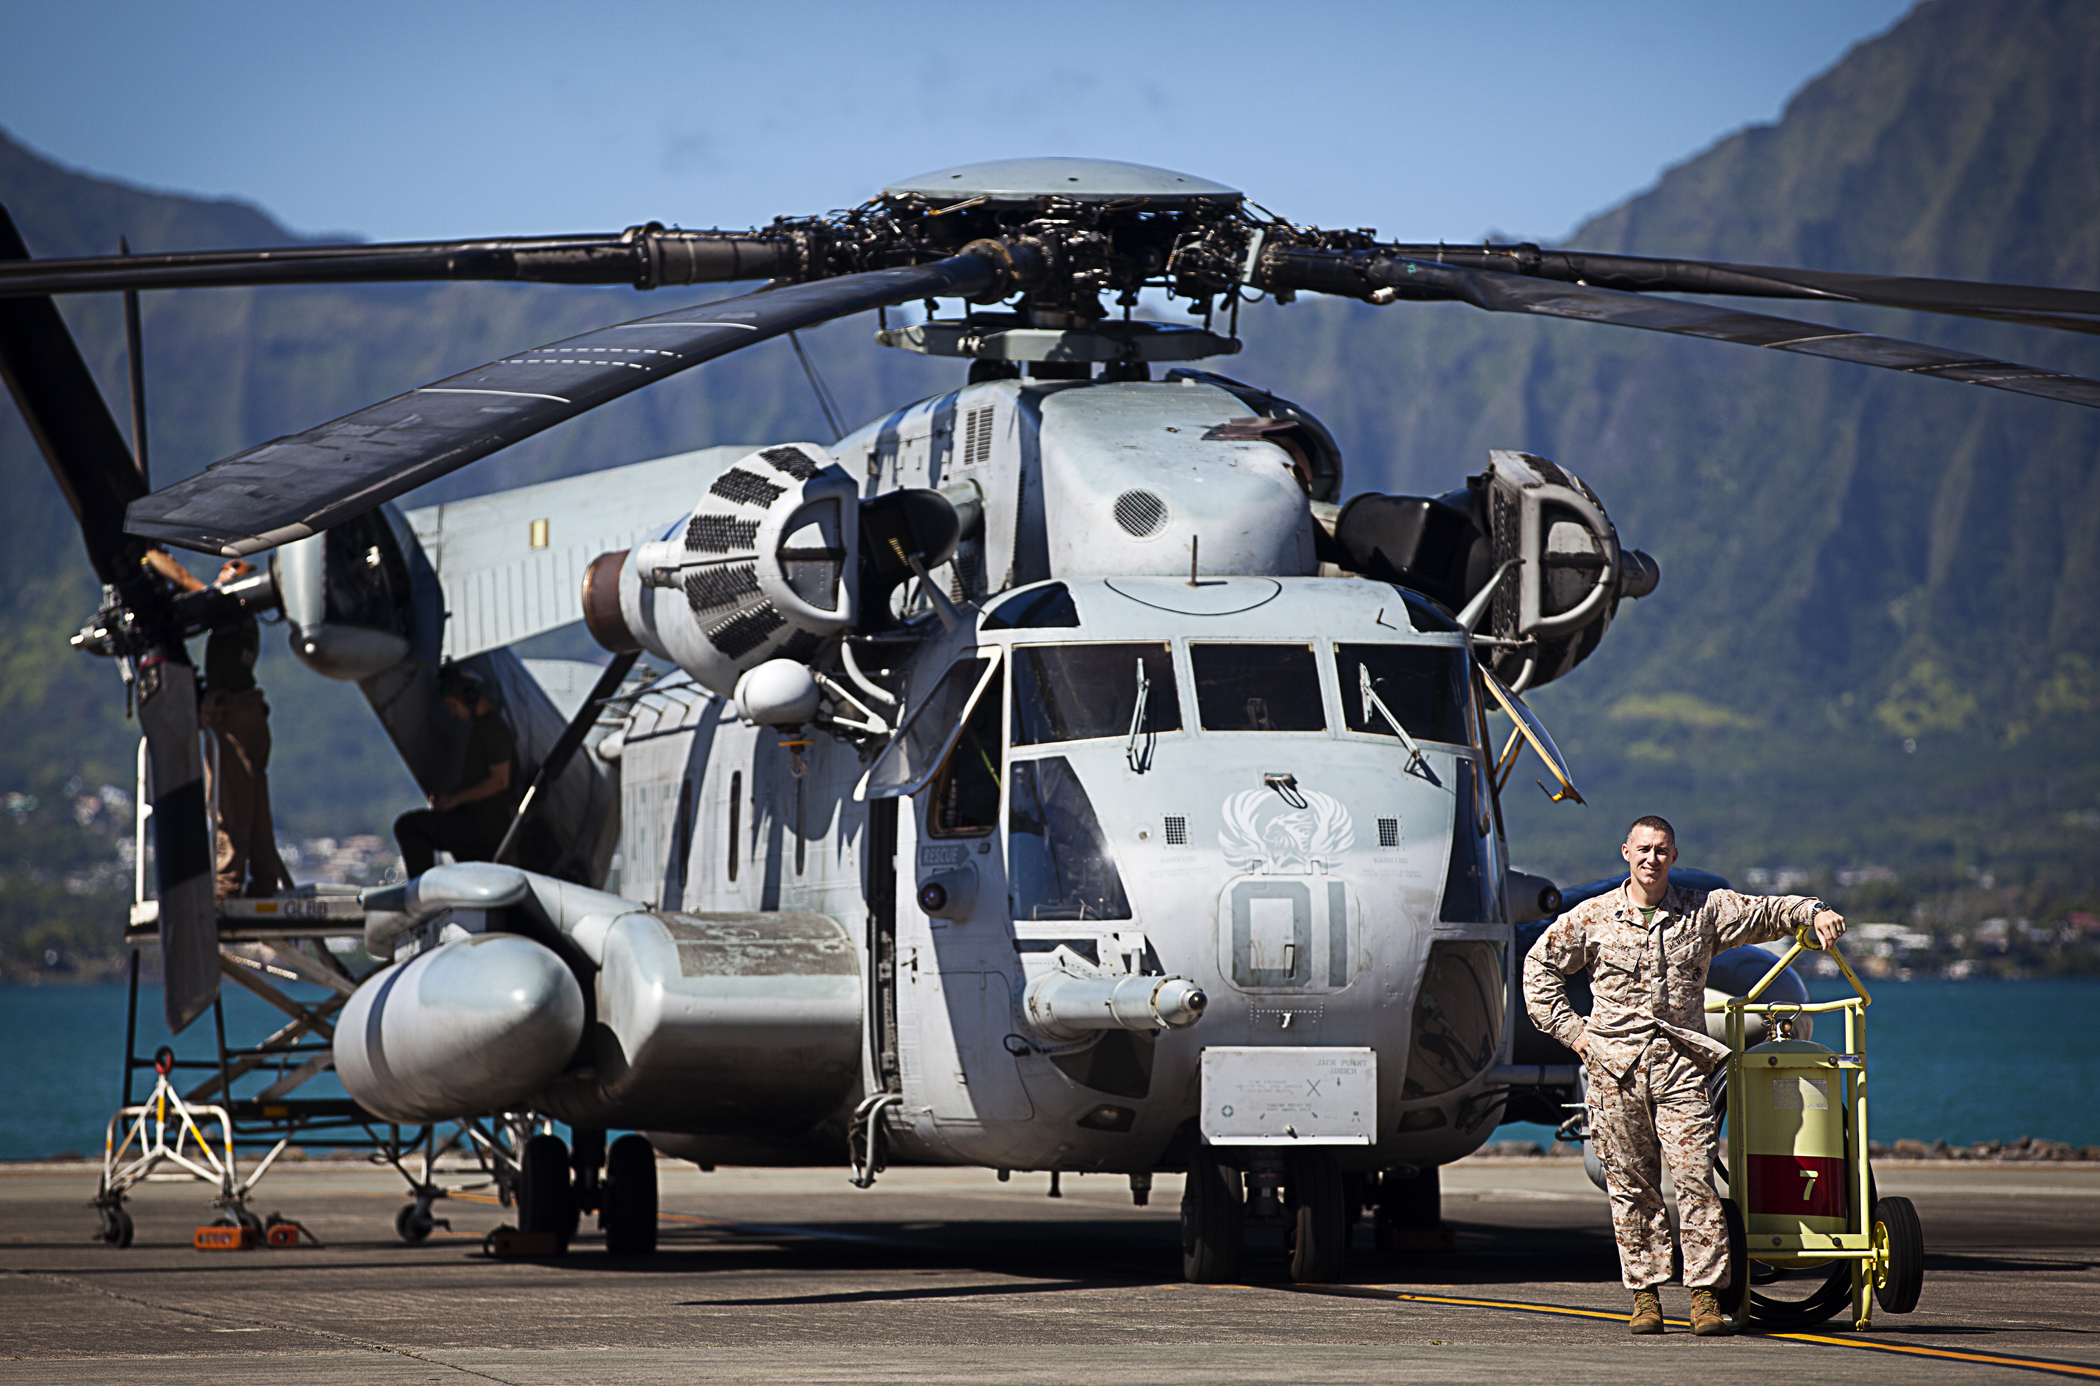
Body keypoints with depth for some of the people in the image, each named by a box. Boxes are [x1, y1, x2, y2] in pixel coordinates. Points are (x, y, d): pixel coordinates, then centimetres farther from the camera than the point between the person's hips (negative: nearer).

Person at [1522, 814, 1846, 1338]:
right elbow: (1540, 966, 15)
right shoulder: (1593, 917, 6)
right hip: (1615, 1062, 0)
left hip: (1681, 1061, 0)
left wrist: (1815, 913, -5)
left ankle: (1706, 1295, -9)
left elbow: (1769, 912, 14)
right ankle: (1645, 1294, 8)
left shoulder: (1704, 911, 8)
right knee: (1631, 1185, 1)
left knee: (1695, 1176, -10)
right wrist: (1569, 1029, 8)